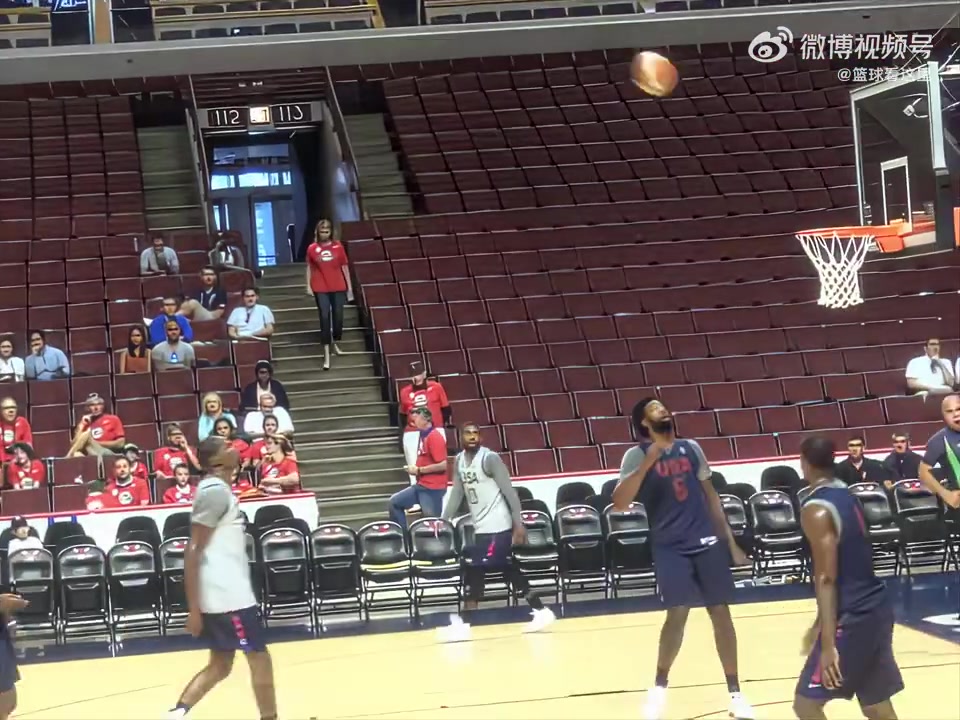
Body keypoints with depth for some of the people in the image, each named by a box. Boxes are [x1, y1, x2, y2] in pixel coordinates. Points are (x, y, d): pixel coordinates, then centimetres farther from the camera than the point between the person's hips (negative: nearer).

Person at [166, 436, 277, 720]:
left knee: (220, 665, 12)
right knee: (259, 658, -1)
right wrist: (194, 609, -22)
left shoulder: (217, 489, 15)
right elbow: (193, 551, -20)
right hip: (227, 594, -10)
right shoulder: (215, 490, -16)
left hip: (225, 592, 10)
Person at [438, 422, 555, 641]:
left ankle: (462, 624, -6)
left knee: (475, 573, -9)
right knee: (509, 571, 11)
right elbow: (457, 493, 17)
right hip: (481, 526, 8)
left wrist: (519, 524, -18)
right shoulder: (459, 460, 8)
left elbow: (510, 492, -14)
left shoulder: (490, 458, -14)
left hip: (497, 526, -8)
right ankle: (541, 611, 19)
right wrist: (443, 520, 9)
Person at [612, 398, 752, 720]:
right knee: (677, 613, -12)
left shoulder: (691, 448, 9)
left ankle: (735, 693, 12)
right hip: (670, 547, -3)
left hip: (707, 541, 3)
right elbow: (619, 503, -17)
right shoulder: (637, 455, -5)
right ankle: (659, 687, 10)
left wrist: (729, 540, 13)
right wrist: (648, 462, -26)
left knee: (721, 613, 3)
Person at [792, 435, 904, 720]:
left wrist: (828, 643, -22)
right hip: (876, 608, 9)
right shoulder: (848, 497, 14)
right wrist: (820, 626, 29)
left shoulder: (816, 510, -14)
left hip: (852, 617, -9)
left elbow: (826, 579, -19)